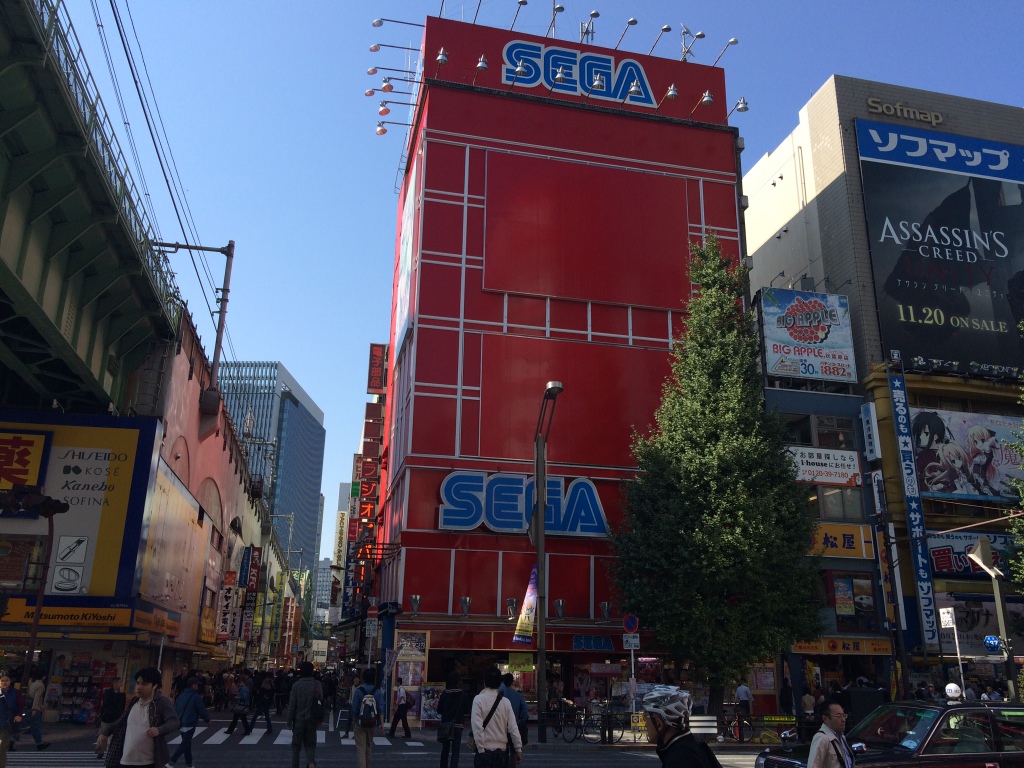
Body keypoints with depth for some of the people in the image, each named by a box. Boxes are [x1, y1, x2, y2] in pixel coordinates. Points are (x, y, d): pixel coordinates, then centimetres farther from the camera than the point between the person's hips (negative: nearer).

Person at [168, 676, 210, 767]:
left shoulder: (181, 695, 8)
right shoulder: (196, 696, -14)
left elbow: (176, 708, 14)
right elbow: (202, 710, -10)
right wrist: (207, 719, 5)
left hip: (181, 723, 8)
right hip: (190, 724, -8)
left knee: (187, 743, 16)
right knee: (185, 744, -4)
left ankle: (188, 763, 21)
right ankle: (171, 761, -14)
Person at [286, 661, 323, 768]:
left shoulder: (297, 685, -11)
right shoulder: (317, 684, -4)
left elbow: (292, 704, -8)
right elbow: (321, 701, -1)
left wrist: (289, 720, 1)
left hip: (299, 718, -2)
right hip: (312, 719, 2)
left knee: (296, 745, 14)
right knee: (310, 744, 9)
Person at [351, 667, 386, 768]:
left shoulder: (358, 691, -10)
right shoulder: (378, 692, -4)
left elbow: (354, 709, -6)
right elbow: (381, 709, -9)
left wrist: (354, 721, 7)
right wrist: (382, 724, -7)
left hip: (360, 723, -3)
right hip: (373, 724, 3)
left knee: (360, 749, -2)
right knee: (369, 747, 21)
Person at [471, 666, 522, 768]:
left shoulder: (479, 699, -8)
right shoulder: (505, 701, 2)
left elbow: (477, 727, -15)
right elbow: (513, 728, 0)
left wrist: (481, 749, -10)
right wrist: (519, 749, 6)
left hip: (485, 750, -4)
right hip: (502, 750, 4)